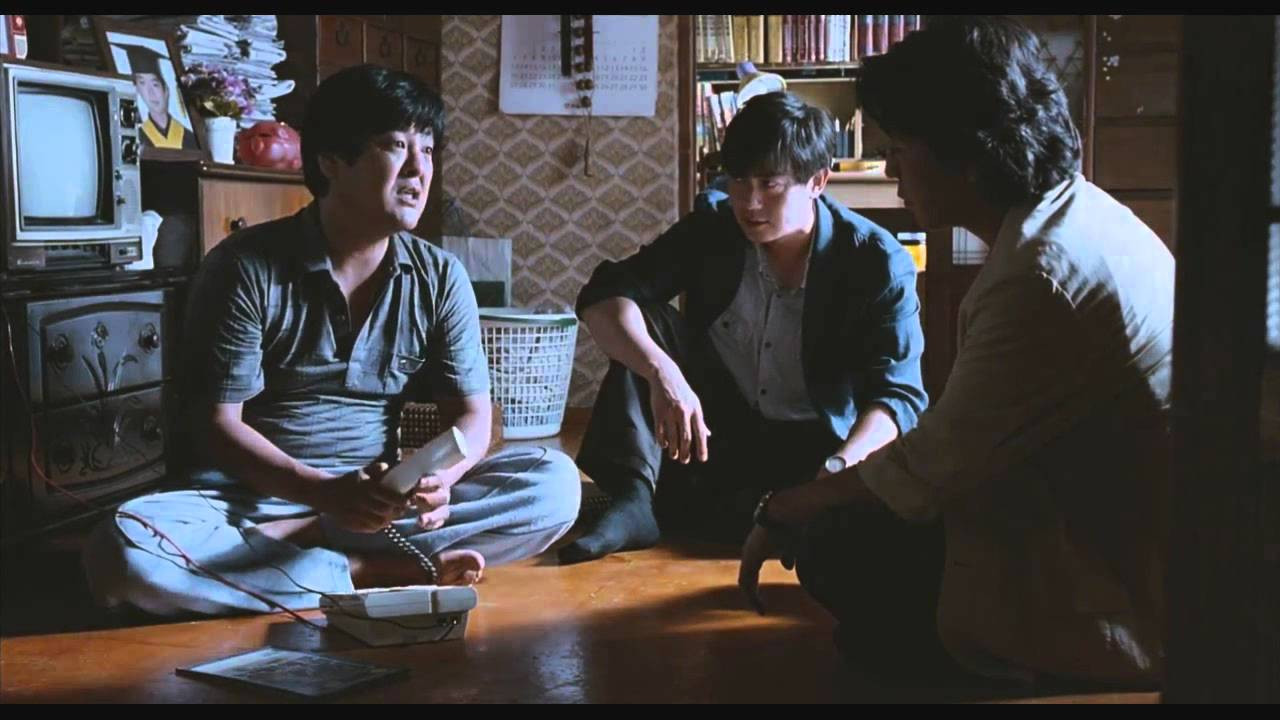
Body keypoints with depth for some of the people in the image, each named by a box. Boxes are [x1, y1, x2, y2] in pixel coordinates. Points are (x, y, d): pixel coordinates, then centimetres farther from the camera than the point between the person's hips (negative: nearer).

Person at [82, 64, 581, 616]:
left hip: (385, 499, 3)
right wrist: (325, 491, -27)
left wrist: (442, 477, -23)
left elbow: (472, 412, 1)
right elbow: (218, 424, -10)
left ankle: (292, 539, -23)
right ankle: (388, 572, -26)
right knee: (124, 550, -34)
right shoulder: (245, 268, -8)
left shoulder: (440, 278, 2)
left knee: (555, 482, -19)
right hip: (256, 491, -3)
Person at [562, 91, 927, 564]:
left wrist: (838, 468, -44)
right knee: (637, 320, -16)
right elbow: (604, 296, -17)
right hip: (715, 430, 2)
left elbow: (897, 393, -24)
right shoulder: (712, 227, -8)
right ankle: (634, 499, -27)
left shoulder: (877, 263, -16)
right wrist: (661, 372, -38)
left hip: (812, 447, -2)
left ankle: (663, 507, -27)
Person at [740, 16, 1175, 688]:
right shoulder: (1075, 211, 4)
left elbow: (927, 471, -19)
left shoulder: (1043, 278, -27)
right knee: (849, 506, 11)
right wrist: (833, 485, 7)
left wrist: (782, 509, -3)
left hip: (1112, 610, -9)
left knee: (838, 546, -9)